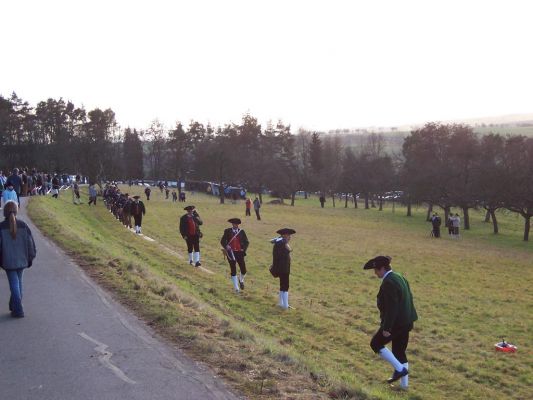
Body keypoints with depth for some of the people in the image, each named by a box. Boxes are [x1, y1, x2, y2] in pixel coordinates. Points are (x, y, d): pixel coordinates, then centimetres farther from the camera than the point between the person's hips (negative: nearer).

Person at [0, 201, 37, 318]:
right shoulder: (23, 225, -5)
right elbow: (30, 243, 0)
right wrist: (30, 258, 10)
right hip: (21, 260, 3)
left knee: (14, 284, 2)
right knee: (19, 282, 18)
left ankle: (18, 310, -2)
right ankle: (14, 306, 28)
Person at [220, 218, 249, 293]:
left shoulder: (241, 232, 3)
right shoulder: (227, 231, 0)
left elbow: (246, 242, 10)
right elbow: (222, 241, 1)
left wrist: (244, 249, -5)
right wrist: (226, 246, -17)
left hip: (239, 253, 1)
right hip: (231, 253, -1)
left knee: (243, 270, -1)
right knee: (233, 271, 1)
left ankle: (241, 280, 33)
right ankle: (236, 288, 11)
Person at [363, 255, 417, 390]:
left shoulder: (388, 283, -21)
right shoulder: (399, 277, 9)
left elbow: (391, 307, -25)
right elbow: (408, 298, 15)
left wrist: (387, 328, -22)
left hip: (395, 322, -9)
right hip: (406, 322, 10)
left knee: (375, 344, 8)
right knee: (399, 353, 18)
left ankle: (399, 369, 5)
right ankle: (404, 383, 24)